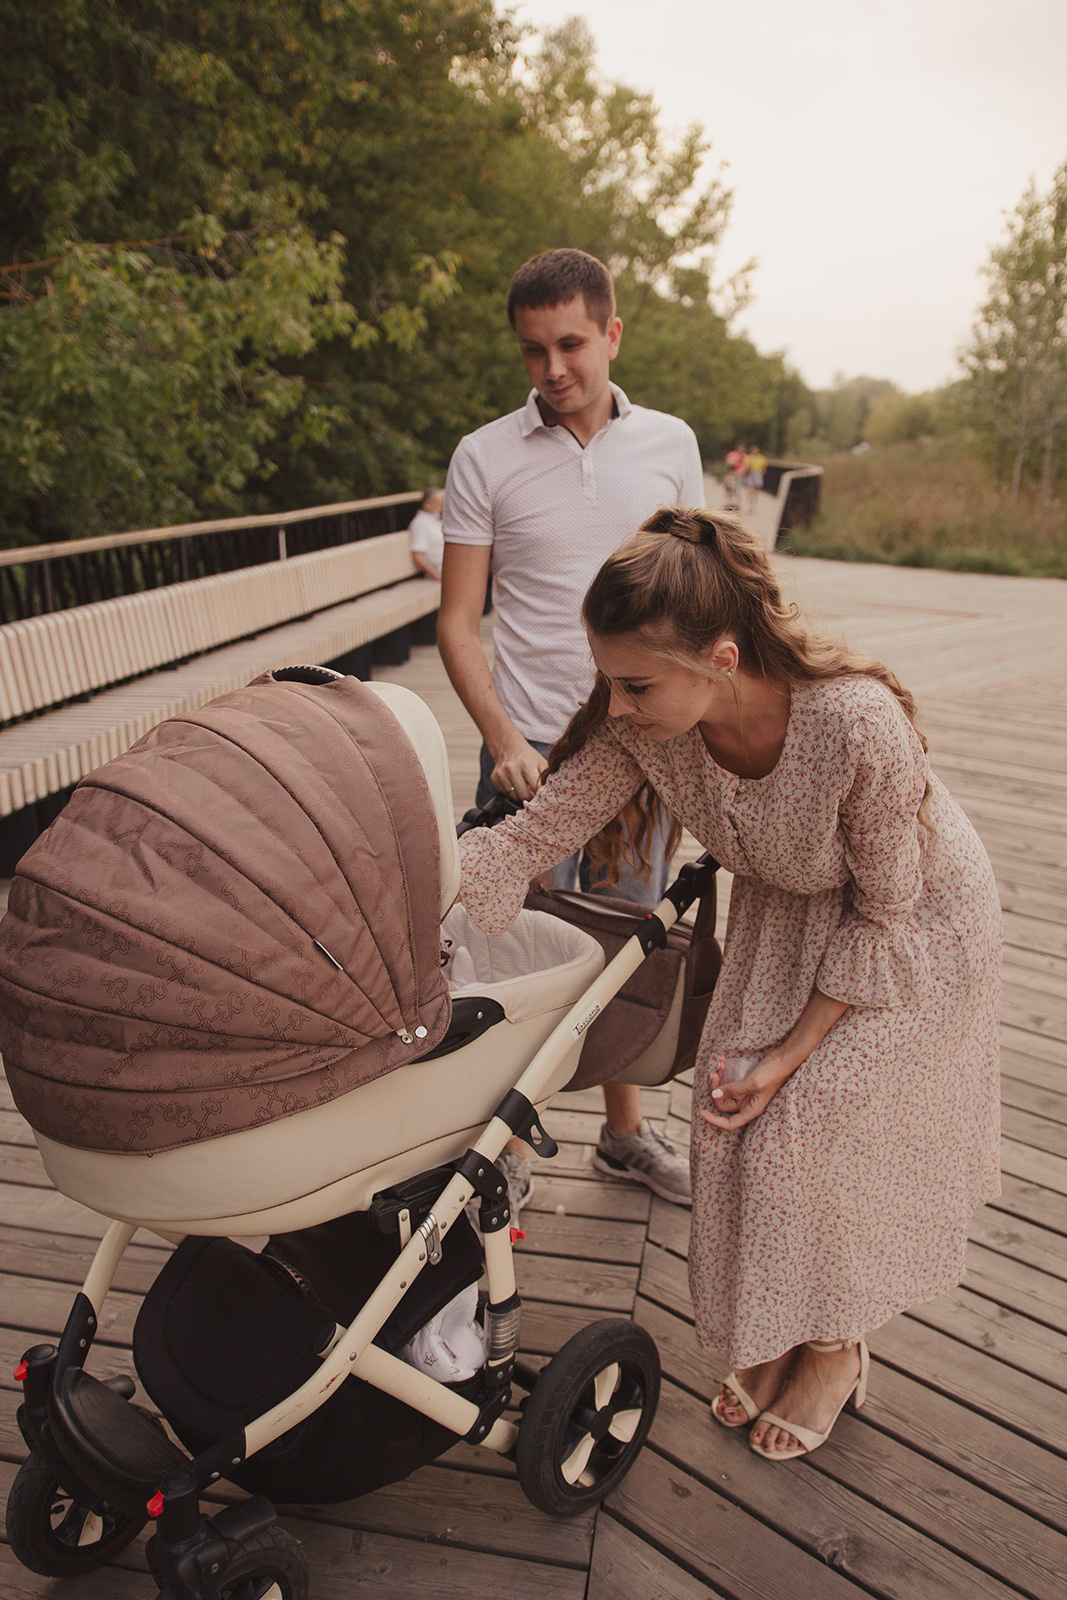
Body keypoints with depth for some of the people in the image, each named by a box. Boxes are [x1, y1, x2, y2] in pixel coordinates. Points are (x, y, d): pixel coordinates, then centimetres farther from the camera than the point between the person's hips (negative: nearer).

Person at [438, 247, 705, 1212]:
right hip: (530, 749, -2)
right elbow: (458, 618, -3)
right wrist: (502, 737, -15)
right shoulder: (485, 458, -2)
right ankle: (505, 1149, 24)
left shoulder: (671, 444, 5)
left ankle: (625, 1130, 34)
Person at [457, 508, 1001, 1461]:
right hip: (782, 910, 5)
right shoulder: (643, 721, -27)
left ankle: (835, 1349, 23)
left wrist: (794, 1051, -20)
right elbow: (532, 837, -22)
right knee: (739, 1112, -1)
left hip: (914, 917, -4)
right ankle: (777, 1333, 26)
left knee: (817, 1120, -6)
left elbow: (884, 914, -25)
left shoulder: (859, 726, -40)